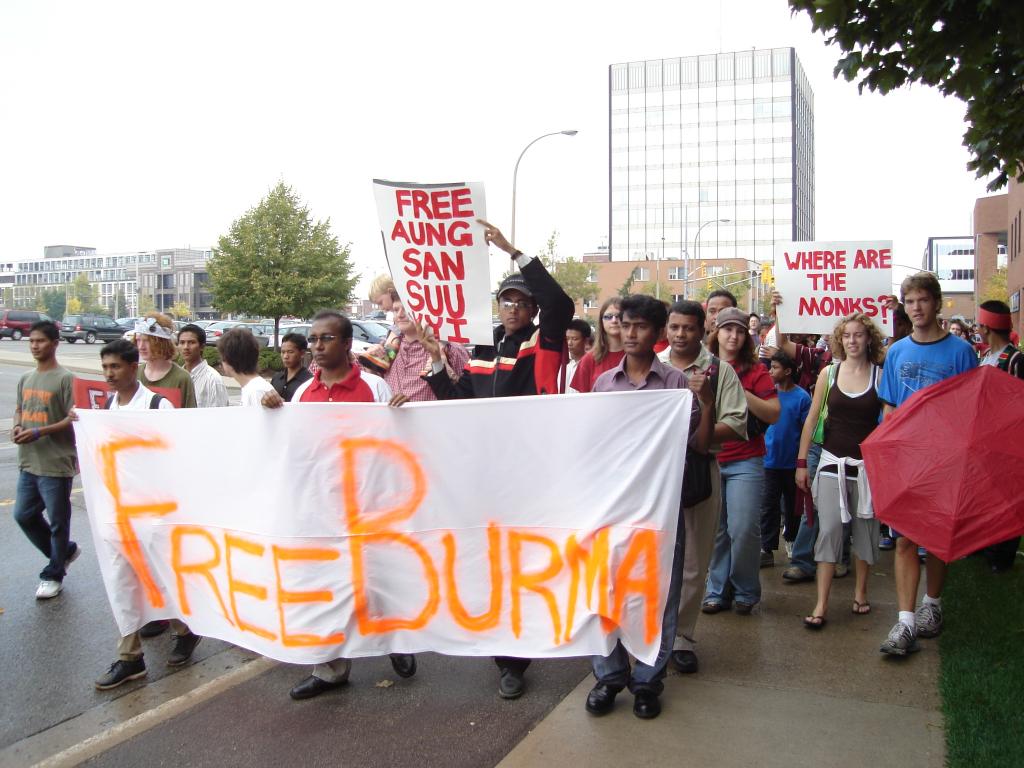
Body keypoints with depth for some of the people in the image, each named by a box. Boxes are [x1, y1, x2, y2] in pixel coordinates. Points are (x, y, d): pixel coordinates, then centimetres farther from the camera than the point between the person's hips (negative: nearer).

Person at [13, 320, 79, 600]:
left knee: (58, 521, 5)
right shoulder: (25, 379, 11)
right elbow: (19, 409, 20)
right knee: (23, 515, 13)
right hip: (28, 463, 7)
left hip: (56, 463, -7)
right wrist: (17, 427, -2)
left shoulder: (65, 378, -11)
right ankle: (65, 551, 33)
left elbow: (74, 419, -13)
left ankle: (53, 574, 20)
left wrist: (39, 432, -21)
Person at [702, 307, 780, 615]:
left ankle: (745, 592, 13)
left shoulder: (754, 371, 1)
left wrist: (741, 391, -14)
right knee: (714, 529, 7)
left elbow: (774, 414, -5)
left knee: (743, 529, -5)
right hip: (707, 460, 3)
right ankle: (717, 591, 19)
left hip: (745, 462, -2)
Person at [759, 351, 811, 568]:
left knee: (793, 505, 14)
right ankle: (767, 549, 5)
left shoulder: (802, 397, -8)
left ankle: (792, 538, 35)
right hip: (770, 459, 2)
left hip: (792, 461, -2)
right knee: (769, 506, 1)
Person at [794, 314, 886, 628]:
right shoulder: (829, 373, 2)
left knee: (865, 527, 9)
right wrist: (801, 462, 3)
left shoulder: (880, 375, -1)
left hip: (867, 463, 0)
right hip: (833, 461, 0)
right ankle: (821, 604, -4)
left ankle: (860, 591, 28)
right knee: (830, 528, -5)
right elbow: (812, 419, 5)